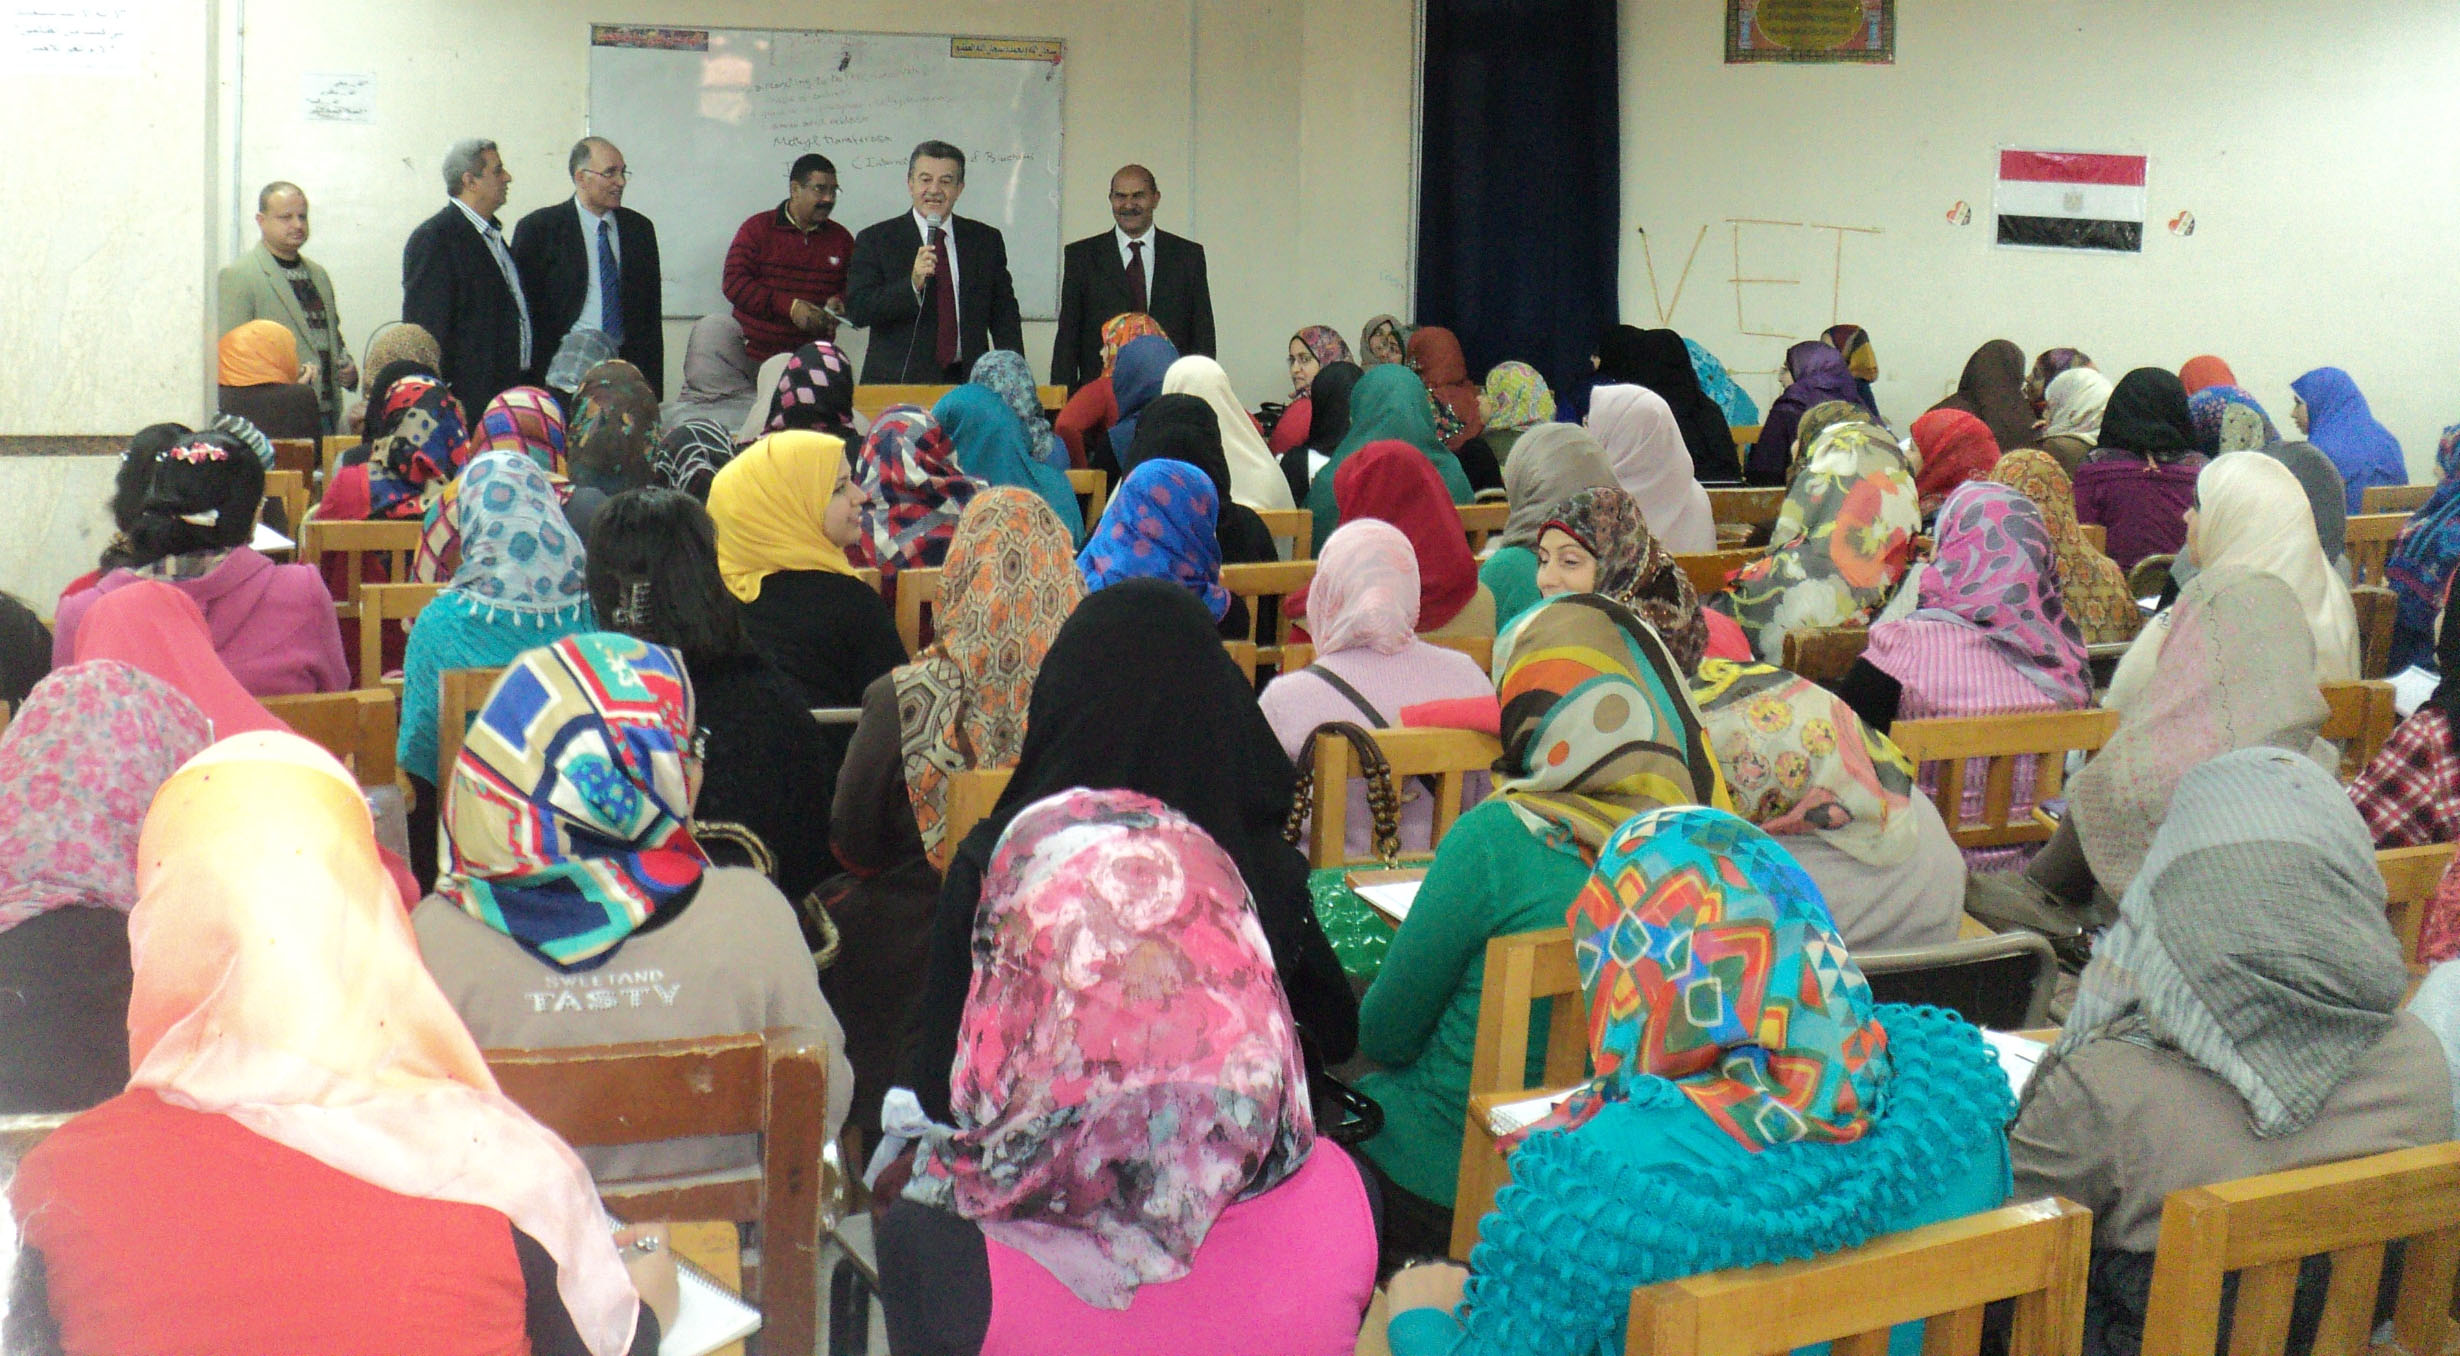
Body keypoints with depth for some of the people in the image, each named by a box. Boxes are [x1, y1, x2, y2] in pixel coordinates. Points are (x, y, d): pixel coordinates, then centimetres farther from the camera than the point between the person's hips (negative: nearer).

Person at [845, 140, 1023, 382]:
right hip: (898, 383, -3)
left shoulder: (987, 240, 13)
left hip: (968, 383, 3)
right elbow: (856, 310, -6)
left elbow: (1005, 317, 13)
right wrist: (912, 284, -19)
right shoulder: (876, 240, 5)